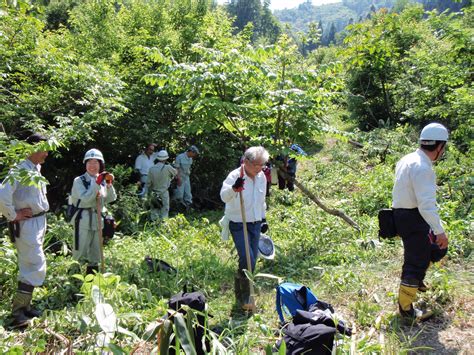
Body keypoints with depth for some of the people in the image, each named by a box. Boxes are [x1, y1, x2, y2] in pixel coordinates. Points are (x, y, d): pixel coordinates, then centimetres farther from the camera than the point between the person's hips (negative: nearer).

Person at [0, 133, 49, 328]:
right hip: (26, 225, -9)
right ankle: (17, 312, -3)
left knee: (29, 266, 15)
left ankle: (24, 306, 27)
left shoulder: (36, 169, 11)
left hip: (39, 222, 9)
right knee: (37, 267, -11)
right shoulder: (20, 170, -18)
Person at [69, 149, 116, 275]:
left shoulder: (102, 180, 8)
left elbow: (111, 199, 4)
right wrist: (97, 183, -24)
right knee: (80, 253, -3)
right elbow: (85, 199, -21)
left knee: (95, 254, 16)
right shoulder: (79, 181, -7)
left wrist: (109, 185, -10)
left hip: (98, 220, 6)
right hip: (83, 220, -6)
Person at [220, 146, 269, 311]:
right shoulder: (235, 175, -18)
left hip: (255, 224, 7)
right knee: (247, 259, -14)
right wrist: (234, 188, -53)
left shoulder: (262, 177, 4)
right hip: (238, 225, -7)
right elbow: (224, 197, -34)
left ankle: (241, 293, 31)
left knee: (252, 260, 11)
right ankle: (243, 296, 6)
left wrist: (263, 219, 19)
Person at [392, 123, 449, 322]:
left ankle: (416, 279, 39)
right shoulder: (422, 168, -22)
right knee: (415, 263, 1)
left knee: (437, 249, 22)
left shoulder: (408, 160, 9)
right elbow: (426, 204, -26)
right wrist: (439, 231, -22)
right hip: (412, 219, -10)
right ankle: (406, 309, 14)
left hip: (403, 214, 10)